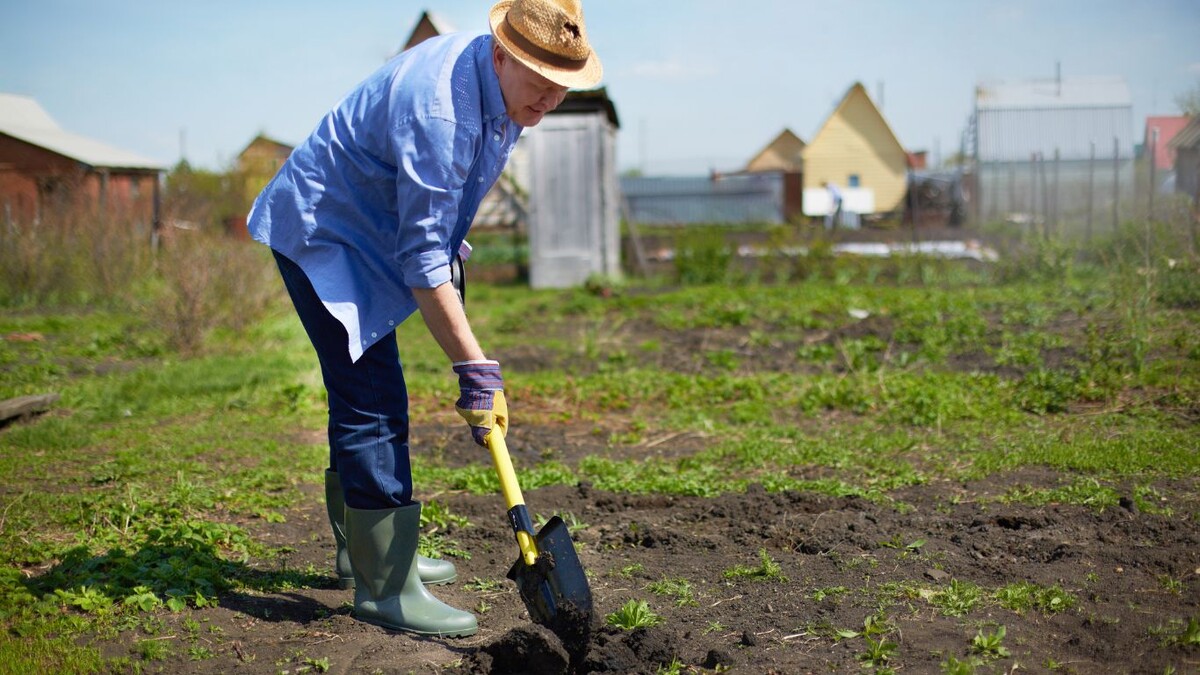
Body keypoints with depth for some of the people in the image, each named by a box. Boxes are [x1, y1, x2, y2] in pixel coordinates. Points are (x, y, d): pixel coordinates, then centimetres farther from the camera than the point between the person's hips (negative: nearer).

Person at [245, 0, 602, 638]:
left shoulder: (500, 84, -2)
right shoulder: (438, 110, -32)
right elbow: (422, 260, -32)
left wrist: (451, 240, 24)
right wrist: (476, 369, -31)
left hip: (367, 232, 10)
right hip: (321, 232, -10)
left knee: (366, 397, 16)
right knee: (372, 403, -14)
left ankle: (364, 550, 29)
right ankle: (385, 587, -7)